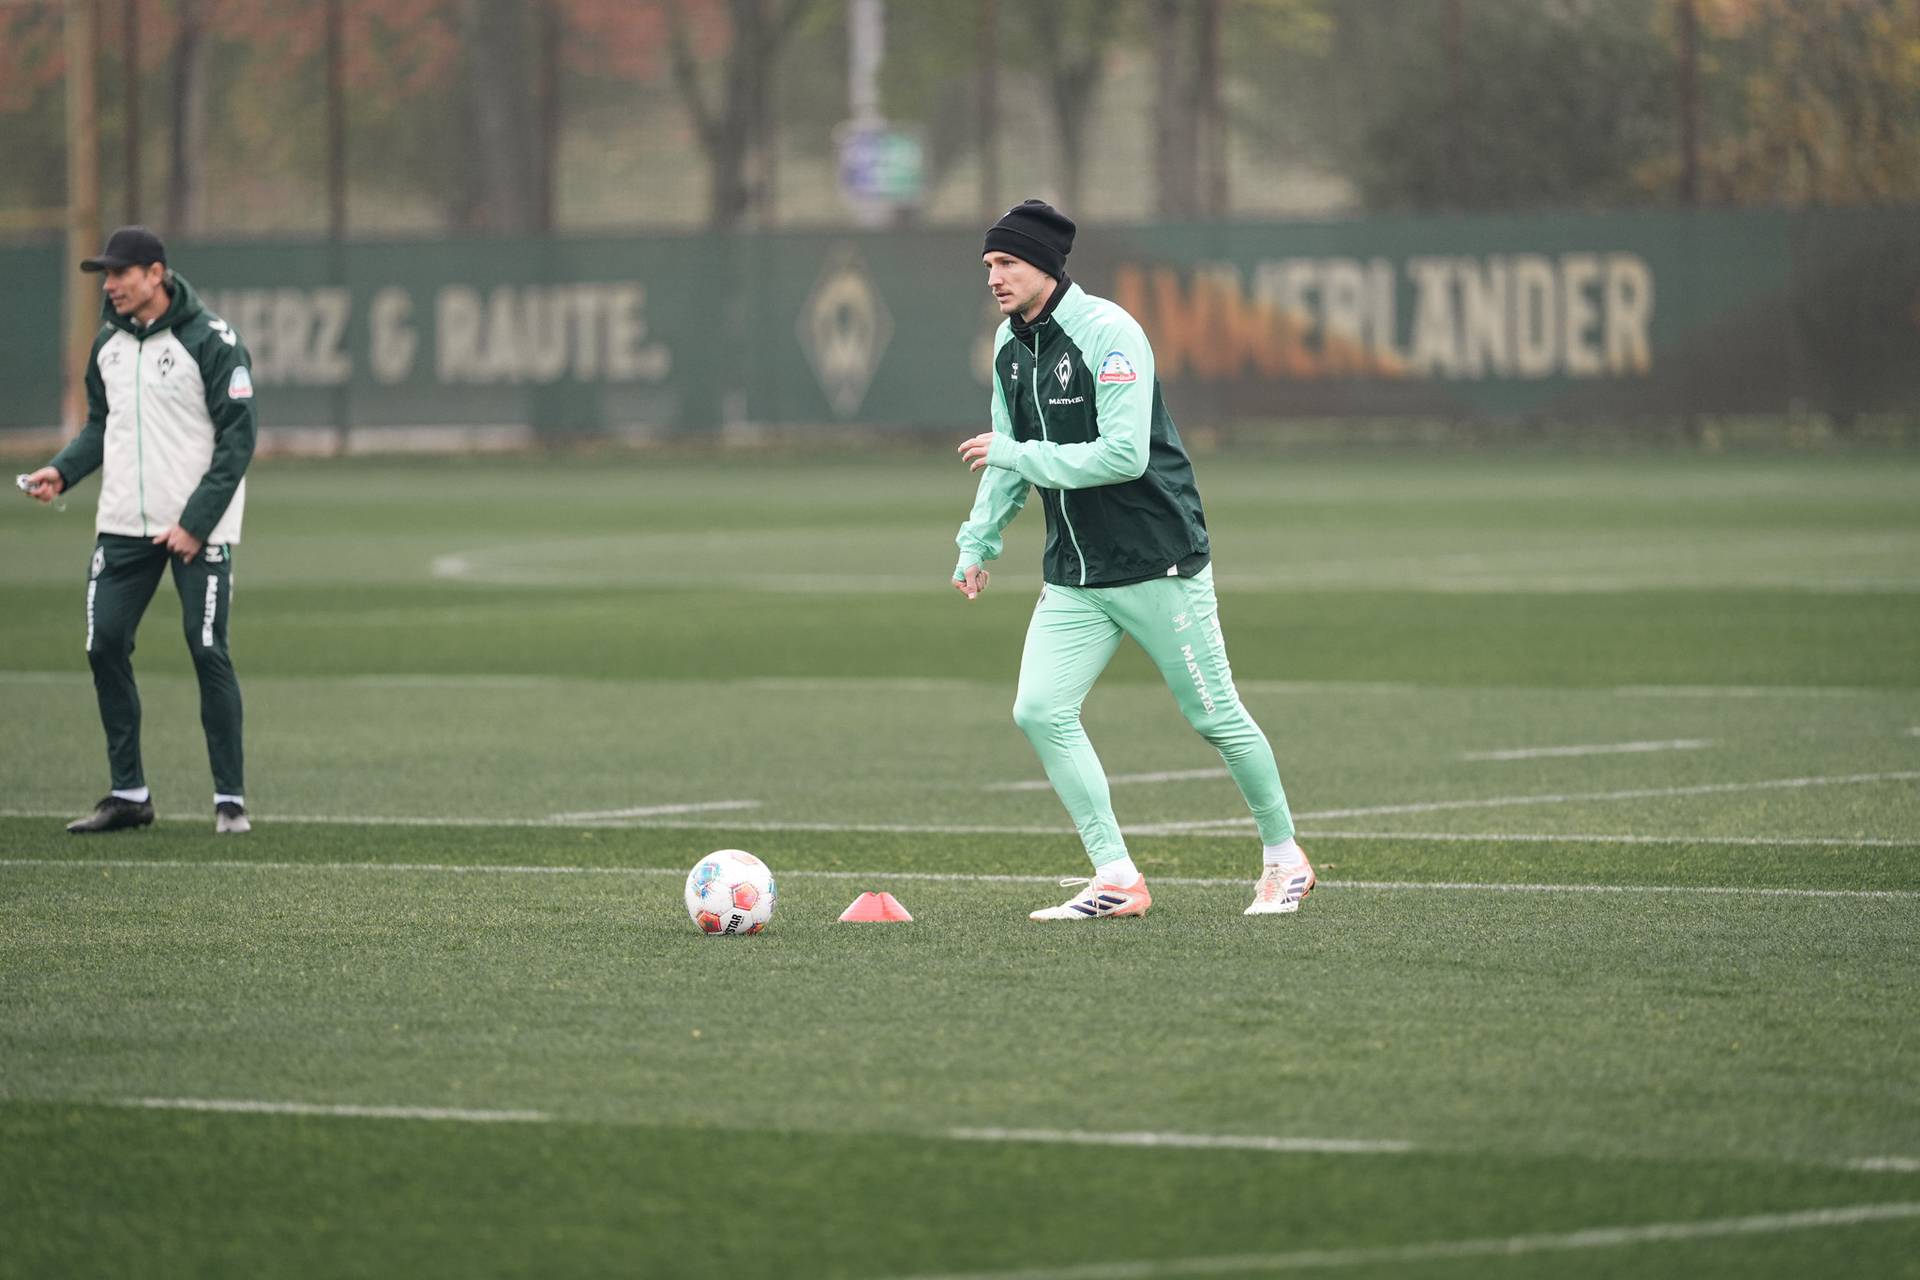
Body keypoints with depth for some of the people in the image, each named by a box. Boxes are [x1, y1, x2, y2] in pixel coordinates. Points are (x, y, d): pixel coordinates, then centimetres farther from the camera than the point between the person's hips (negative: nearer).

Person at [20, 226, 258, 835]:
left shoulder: (211, 339, -10)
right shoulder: (109, 342, 10)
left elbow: (237, 437, -11)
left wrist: (195, 522, -16)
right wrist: (62, 470, 0)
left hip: (199, 528, -6)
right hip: (124, 526, 6)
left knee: (207, 651, -6)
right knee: (105, 646, 1)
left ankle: (230, 798, 2)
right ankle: (128, 794, 11)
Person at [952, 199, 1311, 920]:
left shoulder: (1107, 332, -18)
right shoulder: (1009, 344, 6)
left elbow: (1125, 454, -26)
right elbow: (1008, 455, 19)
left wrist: (1018, 456, -21)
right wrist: (979, 542, 13)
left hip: (1159, 563, -7)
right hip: (1073, 577, 7)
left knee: (1213, 716, 4)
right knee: (1039, 710, -9)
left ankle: (1284, 859, 24)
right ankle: (1116, 881, -5)